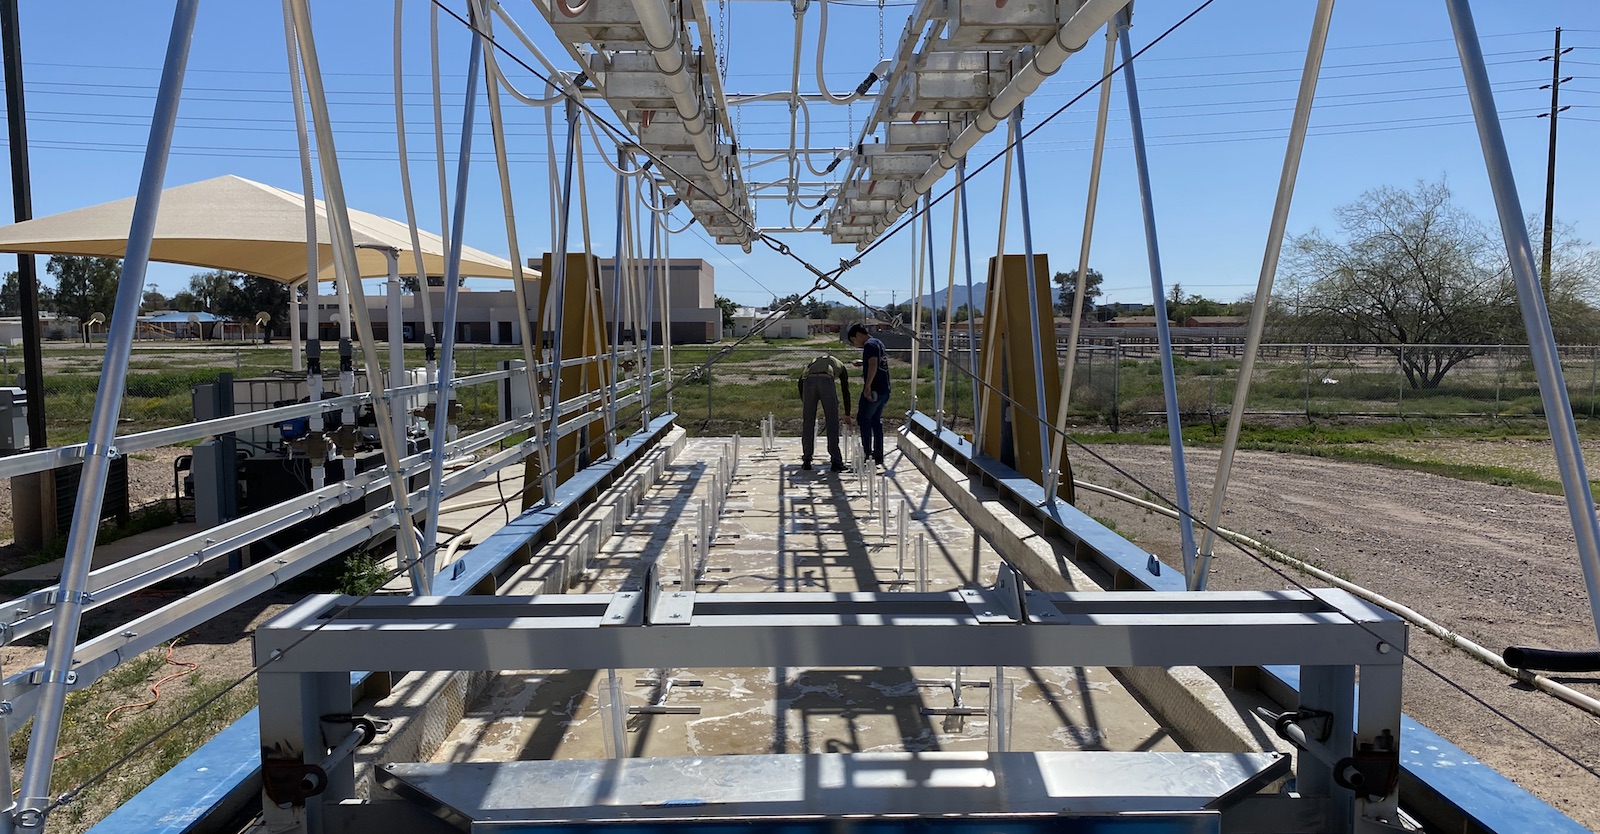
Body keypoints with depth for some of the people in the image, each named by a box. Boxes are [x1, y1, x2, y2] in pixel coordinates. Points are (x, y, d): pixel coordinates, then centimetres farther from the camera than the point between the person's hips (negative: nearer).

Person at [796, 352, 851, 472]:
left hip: (808, 381, 2)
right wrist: (847, 415, 43)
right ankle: (836, 462, 7)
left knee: (807, 424, 12)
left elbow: (801, 380, 25)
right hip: (826, 381, -2)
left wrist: (804, 404, 30)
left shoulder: (813, 362, 40)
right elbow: (846, 391, 35)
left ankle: (806, 461, 18)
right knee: (832, 424, 7)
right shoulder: (840, 366, 36)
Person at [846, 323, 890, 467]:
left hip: (873, 389, -10)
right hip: (884, 390, 10)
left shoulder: (869, 345, -12)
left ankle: (867, 453, -4)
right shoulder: (878, 343, 18)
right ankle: (878, 456, 14)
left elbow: (873, 365, -25)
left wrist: (867, 386, -28)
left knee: (863, 419, -1)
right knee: (876, 421, 14)